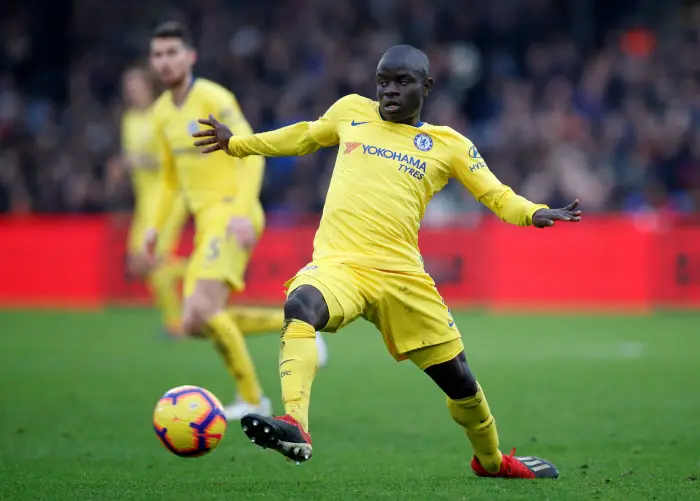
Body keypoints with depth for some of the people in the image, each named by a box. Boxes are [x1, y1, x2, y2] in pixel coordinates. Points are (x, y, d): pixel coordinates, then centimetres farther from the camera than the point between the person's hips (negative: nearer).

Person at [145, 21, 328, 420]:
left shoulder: (213, 99, -10)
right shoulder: (162, 112, 14)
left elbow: (253, 156, -17)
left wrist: (242, 212, -27)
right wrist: (157, 225, 16)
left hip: (231, 216, -9)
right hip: (205, 222, 9)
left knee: (201, 310, -23)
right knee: (197, 323, 3)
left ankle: (252, 399, -10)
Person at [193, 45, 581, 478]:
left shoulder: (448, 145, 10)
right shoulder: (351, 111, 14)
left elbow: (497, 195, 10)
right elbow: (305, 136, 32)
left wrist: (534, 213, -12)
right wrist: (236, 143, 38)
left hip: (401, 275, 1)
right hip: (338, 264, -1)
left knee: (460, 381, 7)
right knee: (300, 305, -37)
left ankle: (491, 460, 38)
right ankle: (295, 429, -51)